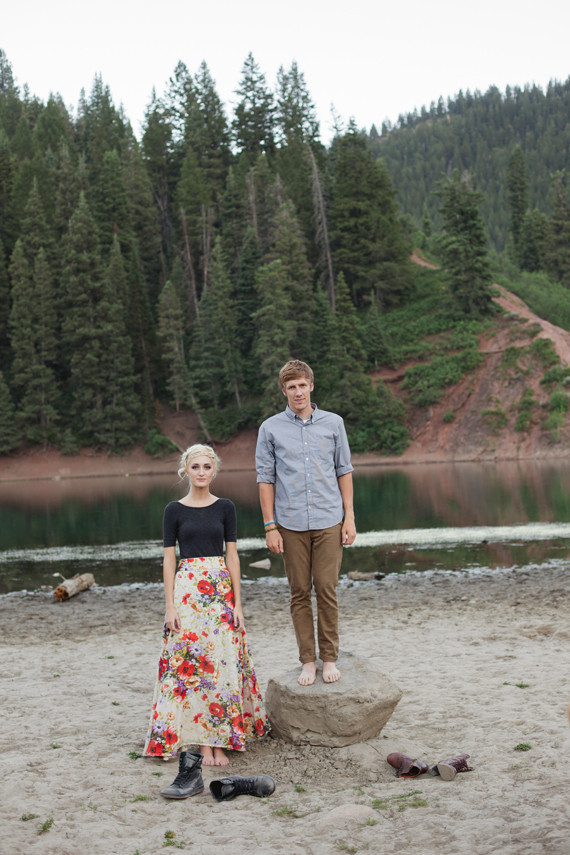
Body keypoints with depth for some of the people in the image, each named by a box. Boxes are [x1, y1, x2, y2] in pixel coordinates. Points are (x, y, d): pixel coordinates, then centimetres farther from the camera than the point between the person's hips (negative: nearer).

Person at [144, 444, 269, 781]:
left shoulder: (225, 507, 5)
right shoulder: (174, 510, 2)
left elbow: (232, 555, 5)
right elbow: (169, 559, 2)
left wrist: (238, 602, 0)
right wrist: (170, 605, -4)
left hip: (221, 588, 1)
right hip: (187, 588, -1)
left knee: (223, 662, -1)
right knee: (191, 664, -1)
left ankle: (220, 740, 8)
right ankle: (203, 741, 7)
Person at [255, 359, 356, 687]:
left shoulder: (333, 423, 6)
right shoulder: (270, 429, 3)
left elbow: (344, 471, 9)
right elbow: (266, 478, 3)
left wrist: (349, 517, 3)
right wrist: (270, 527, -2)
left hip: (329, 522, 0)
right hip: (291, 524, 0)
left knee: (327, 590, -1)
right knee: (300, 593, 4)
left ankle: (330, 658, 11)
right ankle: (308, 660, 13)